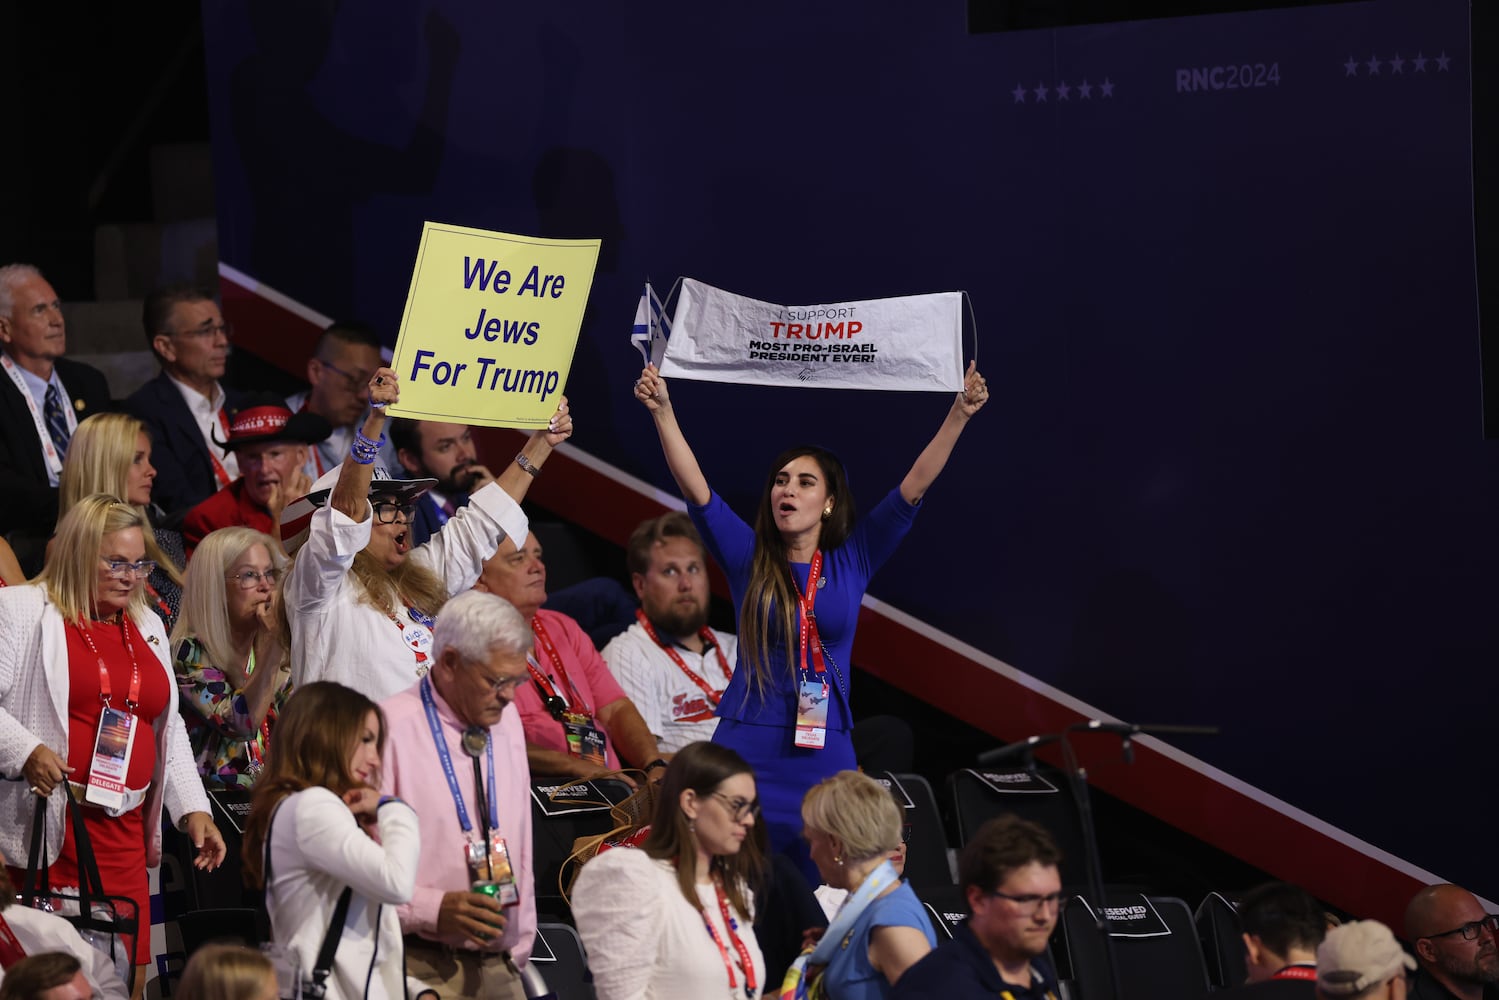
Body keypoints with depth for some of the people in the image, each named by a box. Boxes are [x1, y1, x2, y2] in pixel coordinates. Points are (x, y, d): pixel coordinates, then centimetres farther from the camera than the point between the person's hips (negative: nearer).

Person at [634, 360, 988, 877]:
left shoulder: (852, 562, 5)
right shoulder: (749, 559, 3)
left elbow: (915, 485, -1)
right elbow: (694, 488, -6)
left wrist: (960, 413, -10)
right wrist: (662, 412, -18)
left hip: (825, 756, 1)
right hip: (746, 753, -1)